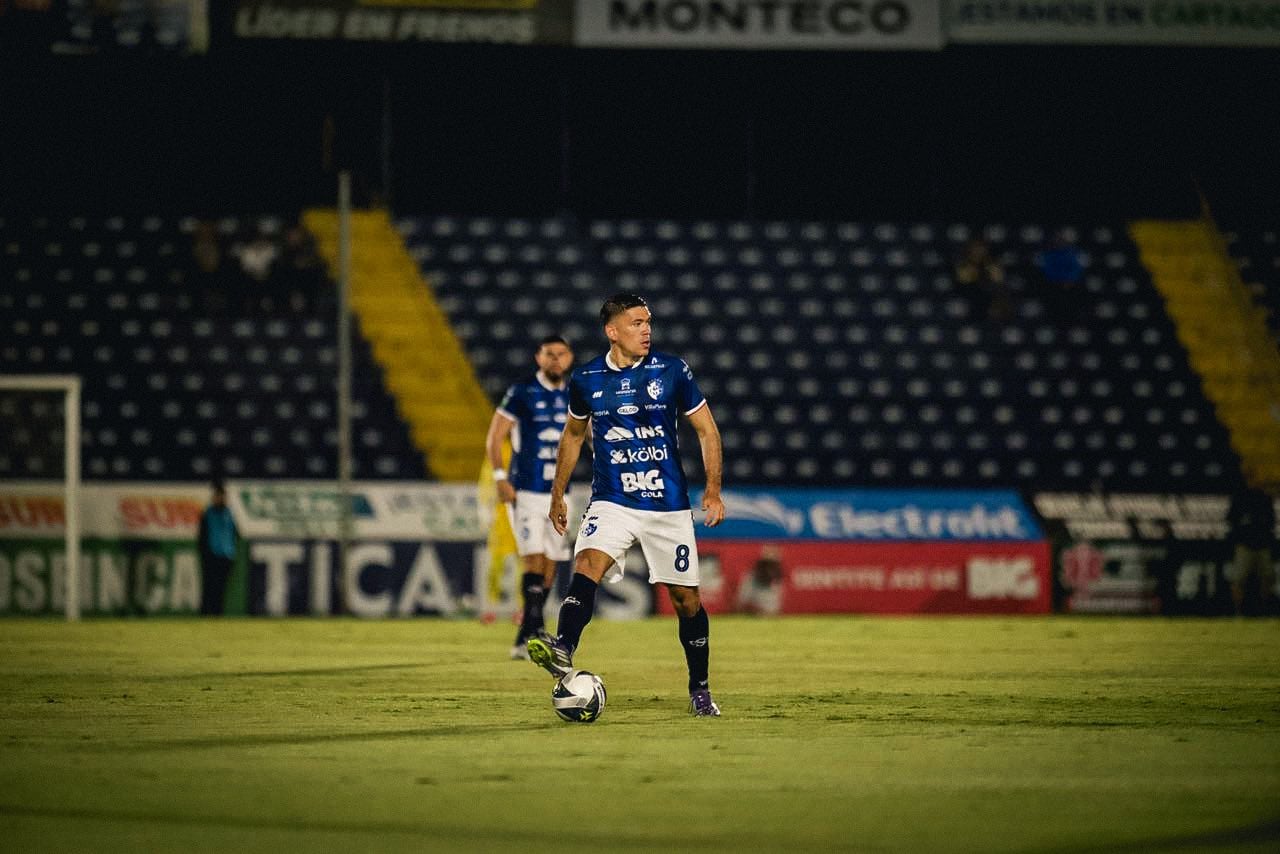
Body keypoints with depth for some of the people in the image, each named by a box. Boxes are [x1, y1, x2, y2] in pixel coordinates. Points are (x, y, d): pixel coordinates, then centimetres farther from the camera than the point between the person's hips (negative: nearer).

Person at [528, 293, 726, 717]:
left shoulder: (672, 371, -2)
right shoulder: (586, 379, 1)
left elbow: (706, 430, 6)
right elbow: (573, 435, 18)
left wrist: (713, 490, -2)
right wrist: (557, 495, 20)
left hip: (669, 505, 0)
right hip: (611, 502, 0)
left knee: (685, 596, 6)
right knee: (587, 565, -27)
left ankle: (700, 690, 22)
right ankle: (562, 651, -45)